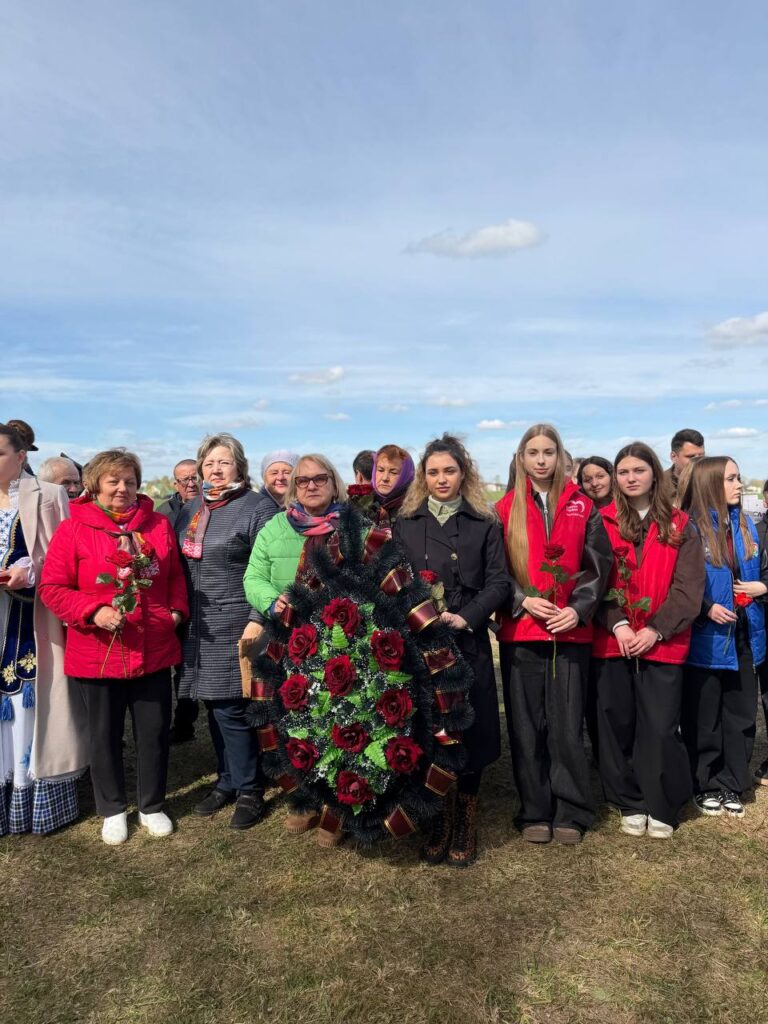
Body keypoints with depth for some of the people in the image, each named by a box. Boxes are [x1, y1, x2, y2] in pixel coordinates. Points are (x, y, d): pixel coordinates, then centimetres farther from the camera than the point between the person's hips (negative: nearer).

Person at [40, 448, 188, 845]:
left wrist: (176, 609, -4)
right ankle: (112, 809, 33)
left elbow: (175, 575, 12)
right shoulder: (73, 529, -6)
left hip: (154, 652, 2)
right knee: (105, 735, 14)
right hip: (97, 654, -2)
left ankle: (152, 806, 32)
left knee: (154, 731, 12)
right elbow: (52, 588, -7)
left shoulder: (159, 525, 4)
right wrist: (94, 612, -20)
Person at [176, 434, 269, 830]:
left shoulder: (254, 507, -8)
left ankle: (249, 790, 13)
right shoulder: (190, 510, 14)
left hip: (234, 625, -7)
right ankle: (227, 780, 30)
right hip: (198, 626, 7)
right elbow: (179, 566, 21)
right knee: (214, 707, 14)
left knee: (231, 708, -4)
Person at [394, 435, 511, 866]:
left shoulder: (485, 524, 5)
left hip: (468, 644, -1)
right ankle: (437, 824, 21)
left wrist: (465, 618, -13)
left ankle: (465, 828, 20)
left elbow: (498, 582, -1)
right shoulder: (405, 524, 9)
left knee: (469, 733, 4)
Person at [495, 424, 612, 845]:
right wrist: (523, 600, -10)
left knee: (567, 726, 3)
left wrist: (578, 609, -8)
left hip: (571, 631, 0)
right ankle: (535, 813, 17)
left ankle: (570, 813, 18)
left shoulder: (582, 507, 8)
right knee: (526, 725, 5)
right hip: (520, 631, 0)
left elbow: (597, 565, 5)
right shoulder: (505, 509, 6)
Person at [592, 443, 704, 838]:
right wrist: (617, 624, -14)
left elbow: (689, 587, -1)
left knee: (660, 727, 0)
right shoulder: (603, 523, 5)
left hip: (662, 643, 0)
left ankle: (662, 807, 19)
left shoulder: (679, 525, 6)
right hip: (612, 642, 1)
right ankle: (630, 804, 22)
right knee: (617, 725, 7)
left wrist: (656, 630, -11)